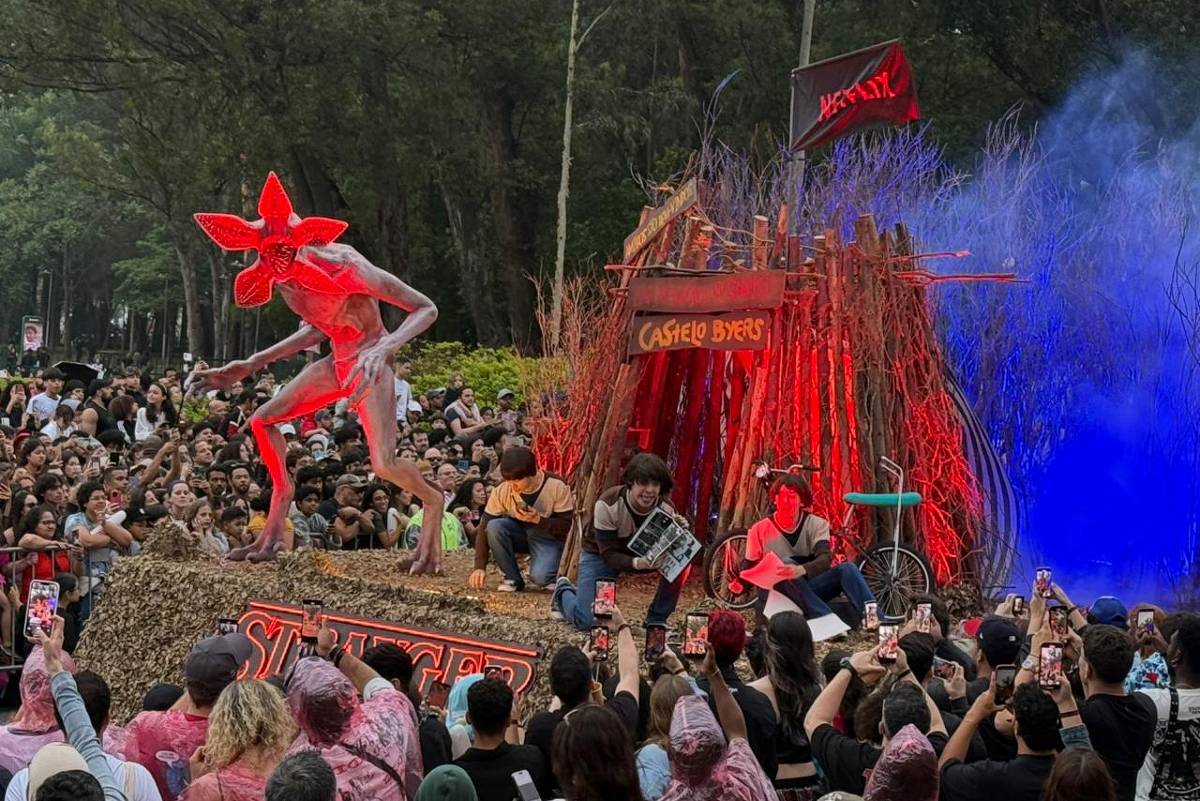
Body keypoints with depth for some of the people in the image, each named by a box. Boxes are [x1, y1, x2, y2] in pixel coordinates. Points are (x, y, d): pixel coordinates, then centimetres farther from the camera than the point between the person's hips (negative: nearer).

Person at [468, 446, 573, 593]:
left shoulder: (557, 487, -21)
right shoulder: (502, 491, -16)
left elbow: (567, 526, -17)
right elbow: (484, 528, -15)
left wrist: (538, 519, -33)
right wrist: (480, 567, -24)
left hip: (549, 538, -3)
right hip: (519, 534, 3)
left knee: (540, 576, -33)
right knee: (494, 527, -29)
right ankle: (513, 579, -12)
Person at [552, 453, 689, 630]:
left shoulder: (666, 509, -21)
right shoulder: (607, 505, -32)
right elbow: (609, 555, -29)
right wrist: (636, 563, -49)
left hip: (641, 554, 4)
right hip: (599, 555, -4)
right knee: (585, 621, -20)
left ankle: (656, 620, -4)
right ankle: (564, 592, 17)